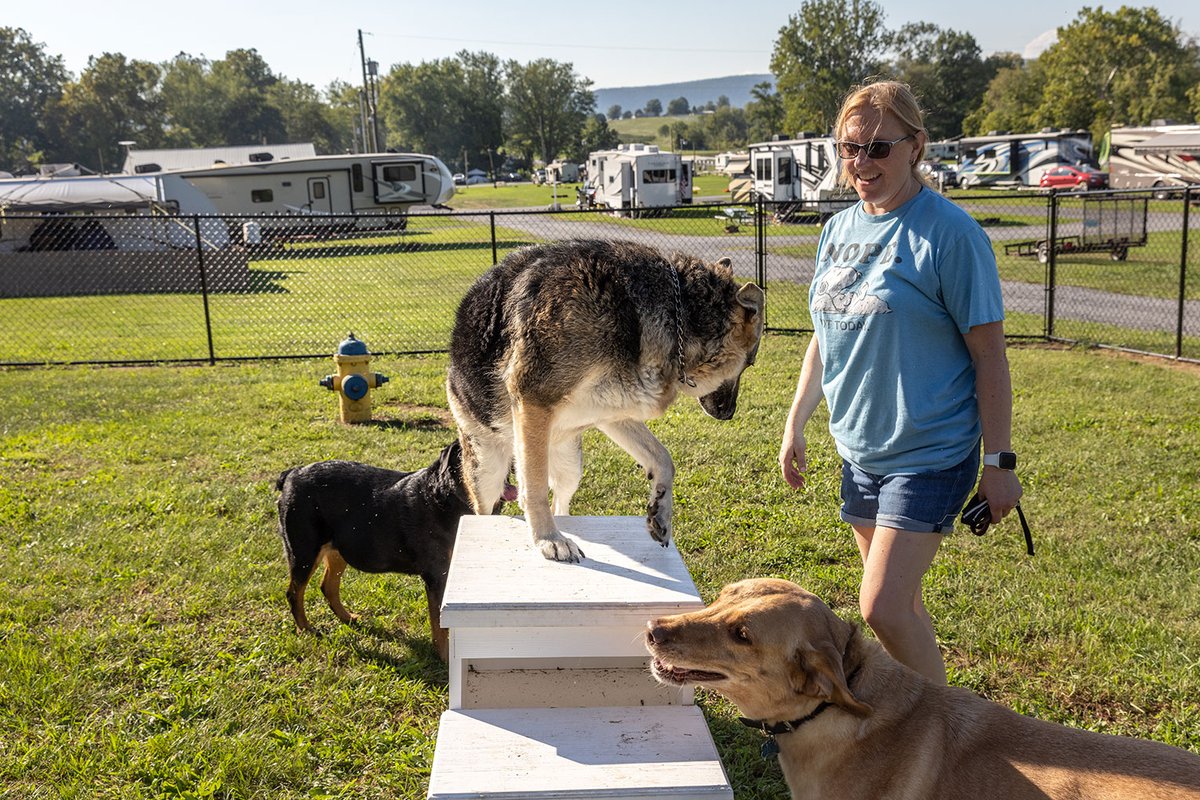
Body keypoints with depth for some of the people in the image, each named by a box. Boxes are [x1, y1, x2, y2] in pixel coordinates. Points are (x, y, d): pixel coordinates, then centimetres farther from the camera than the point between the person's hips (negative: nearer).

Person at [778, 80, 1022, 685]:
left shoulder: (949, 232, -13)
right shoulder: (839, 229, 7)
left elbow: (989, 353, -11)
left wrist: (1000, 462, -11)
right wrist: (794, 425, 15)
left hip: (929, 454, -7)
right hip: (859, 450, 7)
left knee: (884, 611, -10)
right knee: (900, 606, 16)